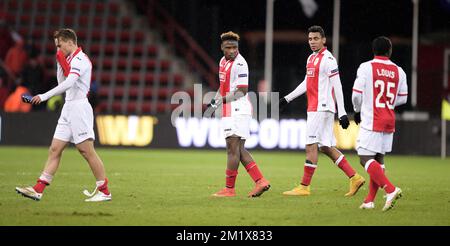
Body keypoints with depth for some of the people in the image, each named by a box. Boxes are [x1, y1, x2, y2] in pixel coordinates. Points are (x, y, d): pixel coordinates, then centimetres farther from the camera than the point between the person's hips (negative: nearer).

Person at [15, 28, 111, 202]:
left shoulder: (80, 59, -13)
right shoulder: (71, 59, 18)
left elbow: (68, 83, -27)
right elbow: (62, 82, 25)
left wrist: (44, 96, -29)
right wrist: (60, 62, 12)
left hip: (79, 107, -10)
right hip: (68, 108, 10)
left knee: (86, 150, -9)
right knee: (55, 149, 4)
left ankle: (104, 192, -3)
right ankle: (38, 190, 1)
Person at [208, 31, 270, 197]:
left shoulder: (240, 64, -14)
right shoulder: (223, 61, 14)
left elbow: (242, 91, -17)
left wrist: (222, 100, -17)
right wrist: (215, 100, 15)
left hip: (238, 110, -10)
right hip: (229, 111, 10)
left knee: (233, 147, -7)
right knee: (239, 150, 8)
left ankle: (229, 188, -5)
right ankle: (260, 181, 8)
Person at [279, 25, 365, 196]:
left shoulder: (328, 59, -11)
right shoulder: (311, 58, 17)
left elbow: (337, 86, -14)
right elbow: (307, 83, 28)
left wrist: (342, 112, -18)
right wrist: (287, 99, 29)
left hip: (322, 108, -9)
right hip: (314, 109, 9)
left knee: (311, 146, -7)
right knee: (326, 147, 9)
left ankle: (304, 187, -3)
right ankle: (354, 178, 13)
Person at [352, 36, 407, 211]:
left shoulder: (366, 67, -7)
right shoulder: (398, 71, 6)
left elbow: (357, 95, -7)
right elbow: (402, 98, 13)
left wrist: (358, 111, 13)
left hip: (371, 120, -6)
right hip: (389, 121, 6)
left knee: (366, 159, -8)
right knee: (378, 158, 13)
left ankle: (391, 190, -25)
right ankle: (370, 200, 12)